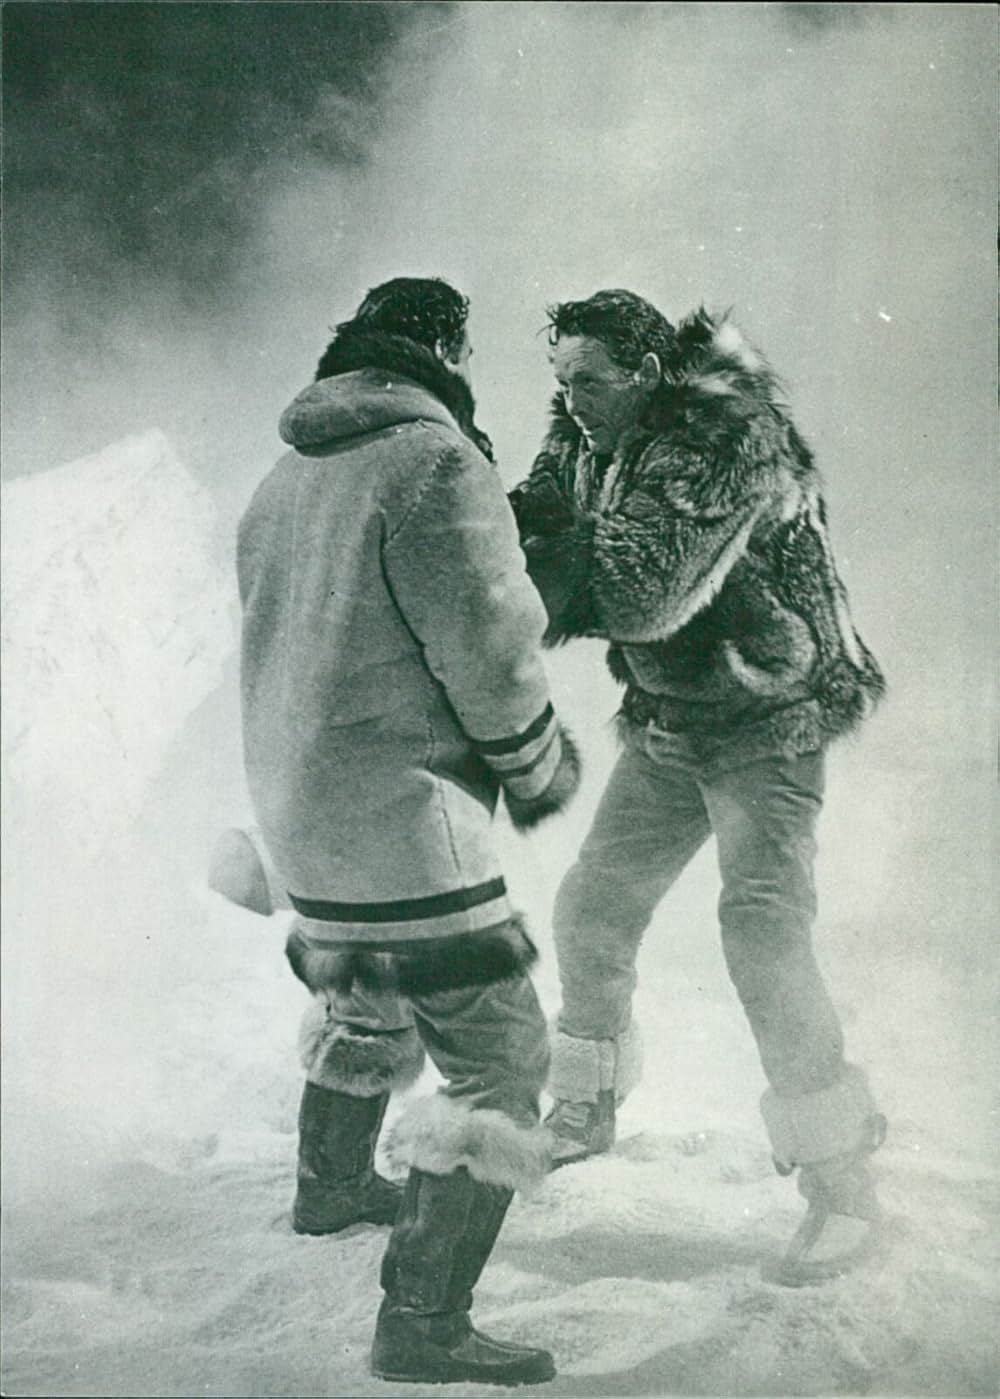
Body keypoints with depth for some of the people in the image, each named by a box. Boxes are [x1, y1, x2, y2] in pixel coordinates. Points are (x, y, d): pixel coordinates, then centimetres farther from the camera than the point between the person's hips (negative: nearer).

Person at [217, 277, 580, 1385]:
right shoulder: (435, 461, -15)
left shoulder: (281, 482, 11)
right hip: (397, 815, -9)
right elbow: (490, 648, -16)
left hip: (290, 805, 9)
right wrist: (539, 769, 1)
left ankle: (331, 1187, 51)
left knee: (362, 995, 31)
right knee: (497, 1057, -2)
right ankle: (423, 1325, -1)